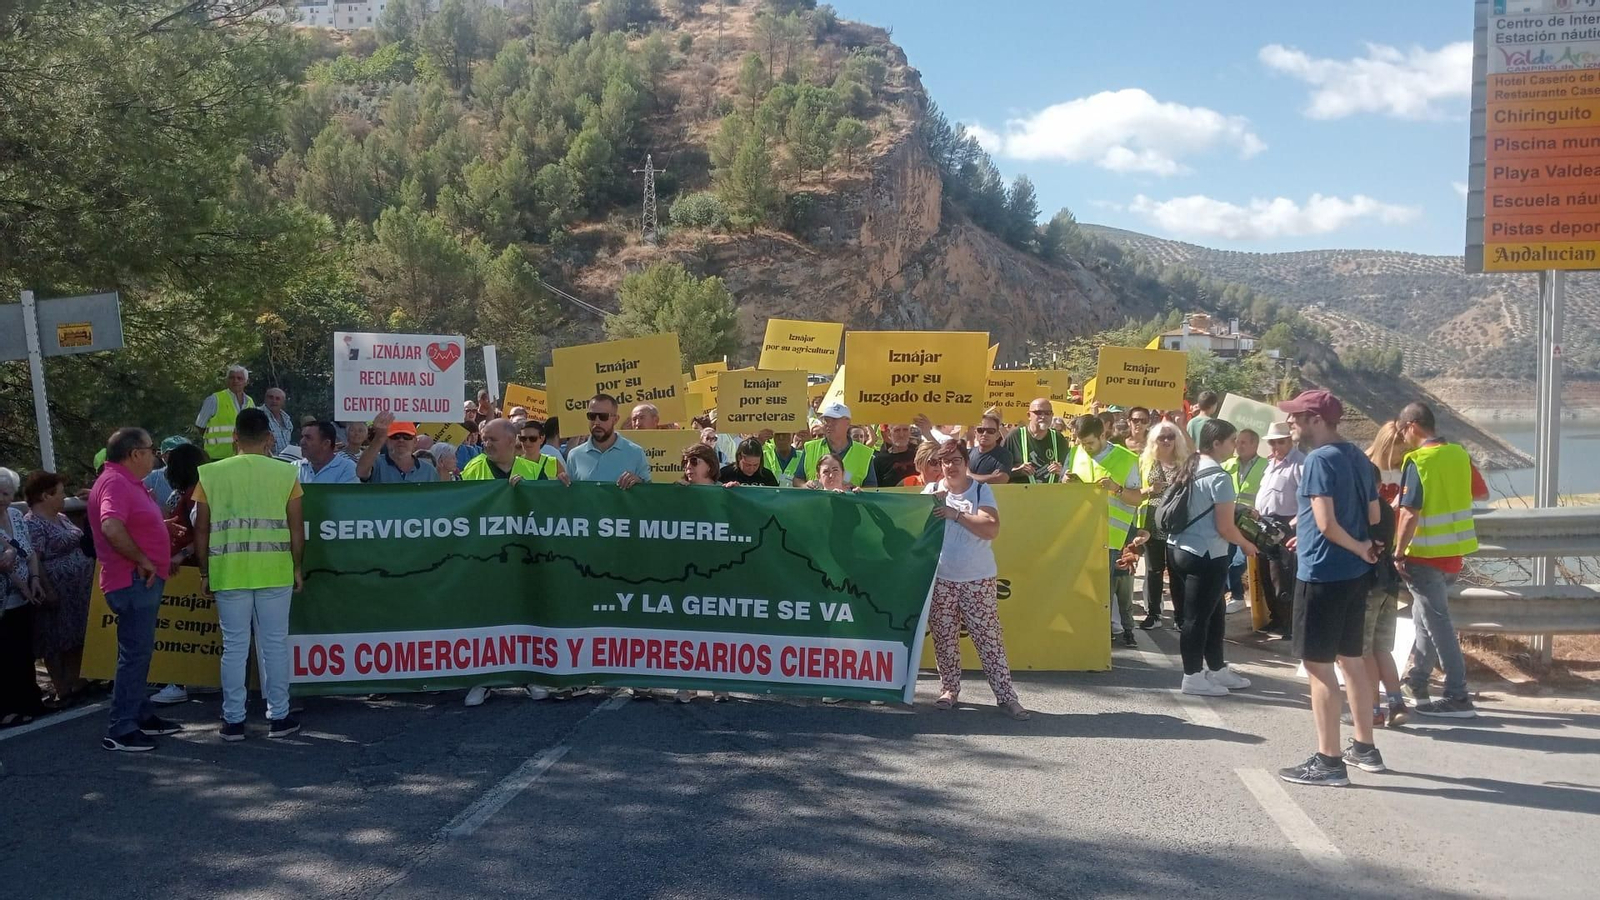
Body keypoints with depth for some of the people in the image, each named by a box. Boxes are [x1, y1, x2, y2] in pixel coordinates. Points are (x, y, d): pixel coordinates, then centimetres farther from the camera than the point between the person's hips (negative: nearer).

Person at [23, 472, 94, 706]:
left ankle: (77, 683, 21)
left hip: (77, 590, 9)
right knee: (56, 642, 0)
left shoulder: (61, 517, 13)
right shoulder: (32, 523, -15)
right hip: (56, 593, -9)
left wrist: (89, 568, 19)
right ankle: (62, 691, 5)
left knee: (76, 638, 13)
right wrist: (47, 591, -21)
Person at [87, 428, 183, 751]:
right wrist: (142, 560, -23)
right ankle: (120, 730, -4)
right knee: (135, 654, -8)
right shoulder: (115, 482, -18)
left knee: (140, 652, 17)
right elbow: (111, 527, -33)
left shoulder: (130, 482, 15)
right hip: (134, 581, -11)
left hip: (144, 581, 11)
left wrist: (162, 560, 19)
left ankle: (142, 715, 28)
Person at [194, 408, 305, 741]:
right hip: (275, 571, 0)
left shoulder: (210, 474, 1)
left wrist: (204, 573, 12)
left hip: (228, 573, 1)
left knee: (234, 647, 7)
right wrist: (297, 567, 11)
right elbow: (296, 528, 1)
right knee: (275, 644, 8)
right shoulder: (286, 473, -1)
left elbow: (202, 530, 3)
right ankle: (278, 717, 13)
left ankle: (234, 720, 11)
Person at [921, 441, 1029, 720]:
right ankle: (949, 690, 19)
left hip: (978, 579, -2)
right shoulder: (931, 491, 7)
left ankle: (1006, 696, 1)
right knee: (944, 639, 5)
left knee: (989, 638, -2)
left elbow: (992, 529, -14)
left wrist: (956, 514, -17)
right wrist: (932, 501, -14)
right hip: (940, 579, 2)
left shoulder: (982, 491, 0)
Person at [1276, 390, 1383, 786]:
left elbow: (1326, 523, -22)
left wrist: (1358, 549, -8)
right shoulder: (1359, 458, 9)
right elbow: (1373, 518, 15)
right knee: (1351, 658, 18)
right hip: (1355, 574, 9)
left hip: (1322, 574, -9)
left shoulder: (1319, 460, -16)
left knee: (1318, 664, -2)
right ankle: (1364, 747, 28)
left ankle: (1329, 761, 2)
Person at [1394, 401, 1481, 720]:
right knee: (1427, 617, 20)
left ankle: (1457, 697, 2)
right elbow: (1479, 494, 17)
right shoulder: (1460, 454, 3)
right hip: (1455, 551, 7)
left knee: (1438, 624, 0)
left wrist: (1398, 553, -14)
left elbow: (1410, 514, -21)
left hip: (1426, 555, -7)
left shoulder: (1417, 462, -18)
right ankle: (1416, 682, 29)